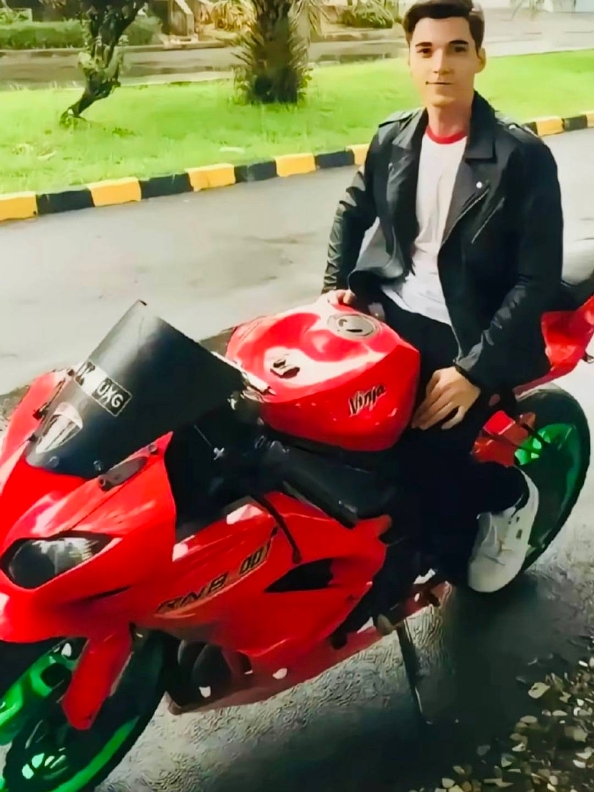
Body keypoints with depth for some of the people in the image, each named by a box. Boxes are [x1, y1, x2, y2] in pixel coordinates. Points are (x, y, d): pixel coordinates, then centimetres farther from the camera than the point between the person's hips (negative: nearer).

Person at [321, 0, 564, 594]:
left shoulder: (523, 156, -11)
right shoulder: (392, 139, 5)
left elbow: (538, 278, -15)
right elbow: (352, 214, 21)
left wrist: (474, 370, -23)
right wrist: (336, 288, 4)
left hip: (468, 337, -6)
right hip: (390, 311, 6)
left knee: (426, 460, -23)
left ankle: (510, 494, 14)